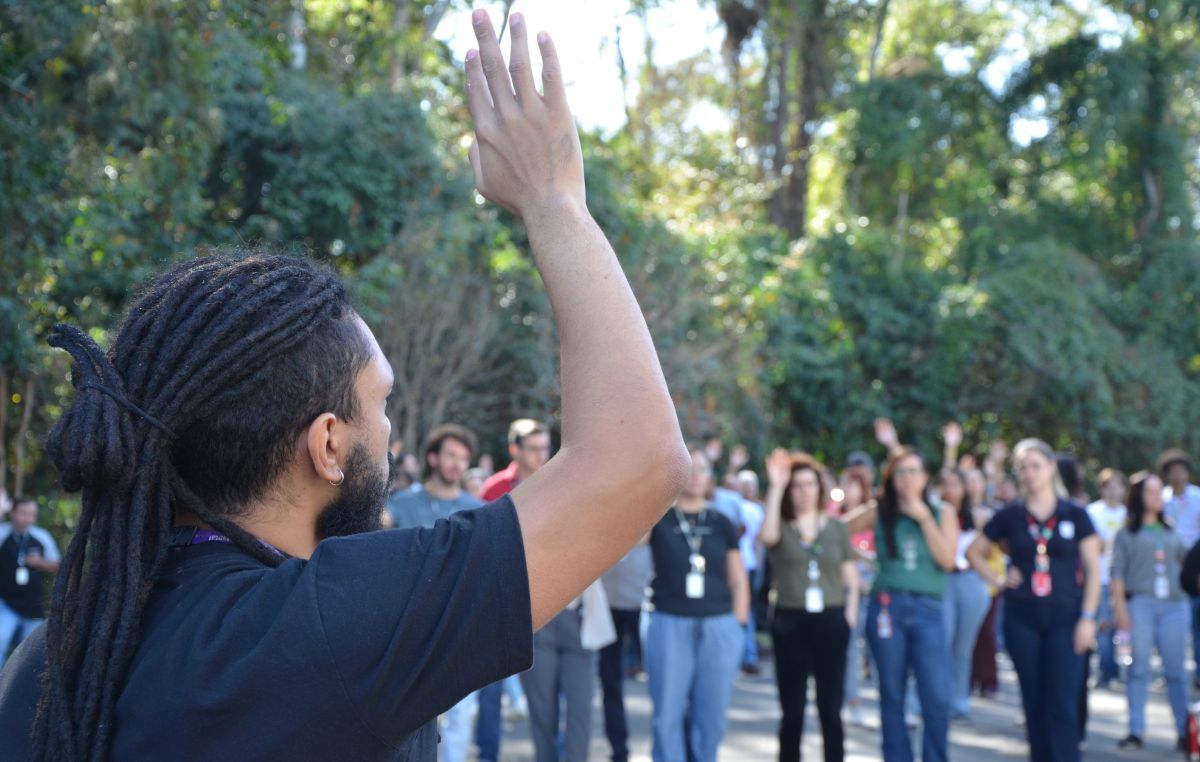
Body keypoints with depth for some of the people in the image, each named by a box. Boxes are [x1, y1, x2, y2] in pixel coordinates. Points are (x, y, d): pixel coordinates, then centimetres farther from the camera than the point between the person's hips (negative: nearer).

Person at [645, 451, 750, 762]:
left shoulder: (720, 523, 10)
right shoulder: (659, 517, 3)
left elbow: (739, 582, 13)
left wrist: (737, 625, 3)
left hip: (718, 628, 2)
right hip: (670, 625, -2)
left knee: (710, 718, 5)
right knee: (668, 716, -1)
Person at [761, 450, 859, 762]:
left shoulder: (836, 528, 9)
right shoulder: (782, 528, 4)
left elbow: (851, 581, 11)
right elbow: (768, 535, -22)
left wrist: (850, 619, -2)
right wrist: (775, 486, -20)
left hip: (831, 622, 1)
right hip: (791, 622, -1)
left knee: (831, 709, 3)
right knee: (792, 711, 3)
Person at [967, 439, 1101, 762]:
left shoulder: (1075, 515, 2)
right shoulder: (1009, 517, 6)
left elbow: (1093, 569, 1)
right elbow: (974, 552, 18)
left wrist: (1088, 617, -6)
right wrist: (997, 579, 4)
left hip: (1064, 617, -2)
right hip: (1022, 617, 2)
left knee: (1062, 705, -10)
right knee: (1034, 704, 7)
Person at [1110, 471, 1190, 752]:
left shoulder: (1171, 532, 18)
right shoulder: (1127, 533, 7)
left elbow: (1185, 561, 24)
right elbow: (1118, 571, 1)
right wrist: (1120, 606, -7)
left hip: (1174, 605, 3)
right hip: (1140, 604, -3)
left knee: (1176, 670, 1)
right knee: (1139, 668, -3)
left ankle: (1184, 731, 4)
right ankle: (1136, 732, 0)